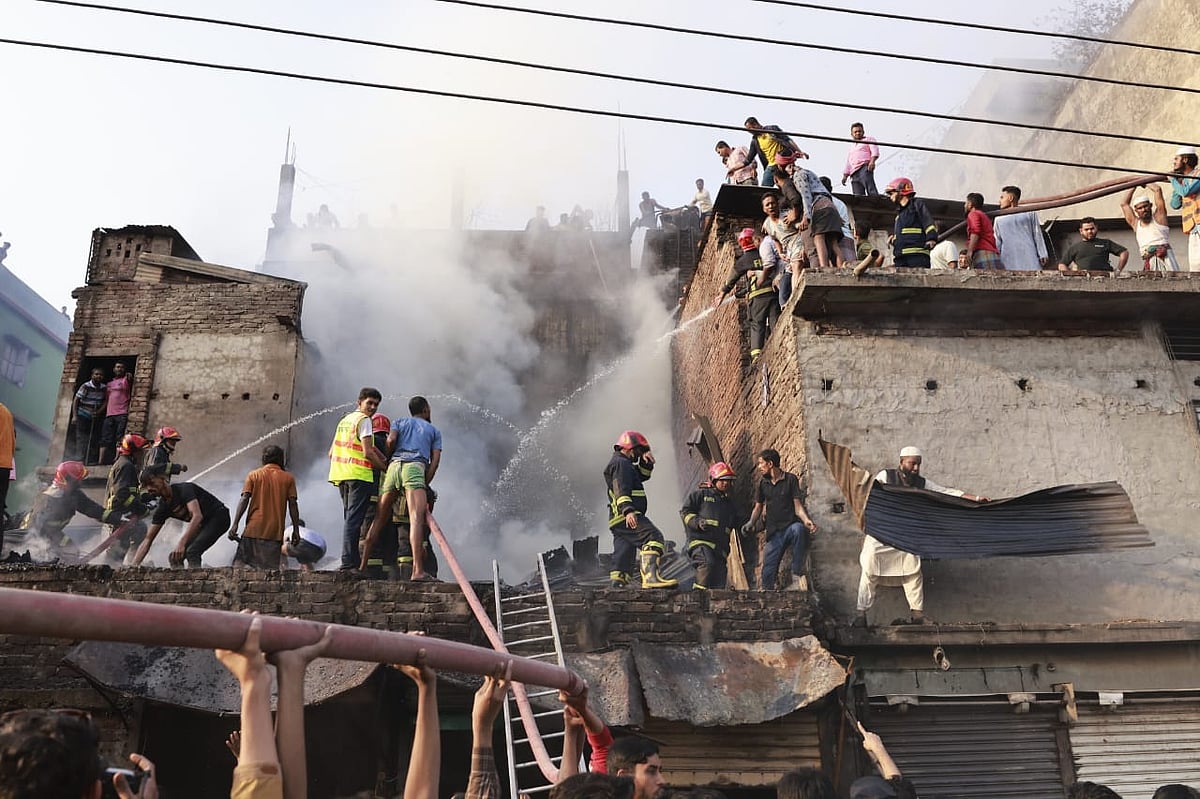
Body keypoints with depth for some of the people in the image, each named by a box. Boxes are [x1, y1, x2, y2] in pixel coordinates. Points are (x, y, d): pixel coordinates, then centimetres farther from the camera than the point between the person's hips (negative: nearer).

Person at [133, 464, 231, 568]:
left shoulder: (184, 489, -24)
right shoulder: (163, 508, -3)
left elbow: (197, 516, -41)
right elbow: (148, 540, -1)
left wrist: (181, 543, -50)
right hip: (202, 524, 8)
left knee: (192, 551, -27)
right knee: (174, 557, -3)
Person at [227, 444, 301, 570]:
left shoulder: (253, 475, 7)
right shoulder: (288, 478, 7)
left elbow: (244, 500, -3)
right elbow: (293, 504, 2)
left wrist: (235, 524, -6)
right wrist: (296, 529, 5)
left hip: (253, 529, 0)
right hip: (275, 532, 0)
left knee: (240, 564, 5)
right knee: (270, 568, -4)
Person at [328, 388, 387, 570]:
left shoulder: (344, 420, 21)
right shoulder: (364, 420, -5)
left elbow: (331, 453, 22)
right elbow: (368, 452, -14)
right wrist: (385, 468, -3)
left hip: (341, 474, 9)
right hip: (359, 475, -9)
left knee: (349, 519, 13)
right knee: (354, 519, -10)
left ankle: (350, 562, 13)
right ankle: (349, 562, -13)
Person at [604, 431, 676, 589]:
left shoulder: (623, 464, 31)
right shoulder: (620, 463, -2)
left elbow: (643, 475, 34)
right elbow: (621, 489, -16)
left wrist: (646, 461, 14)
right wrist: (628, 510, -29)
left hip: (619, 521, 11)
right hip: (626, 517, -11)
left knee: (623, 558, 10)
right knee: (653, 536, -26)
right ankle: (650, 576, -42)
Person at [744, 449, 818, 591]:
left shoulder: (790, 479, 0)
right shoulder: (761, 483, 11)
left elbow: (797, 505, -6)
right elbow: (758, 507, 15)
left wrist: (806, 520, -25)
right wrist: (751, 523, -4)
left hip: (791, 525, -3)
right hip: (774, 532, 4)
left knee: (798, 529, -39)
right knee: (768, 574, -6)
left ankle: (797, 577, -33)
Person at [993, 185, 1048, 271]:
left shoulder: (1030, 213, 13)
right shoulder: (998, 219, 18)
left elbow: (1037, 235, 11)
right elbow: (997, 243, 16)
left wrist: (1042, 255, 4)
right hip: (1008, 260, 1)